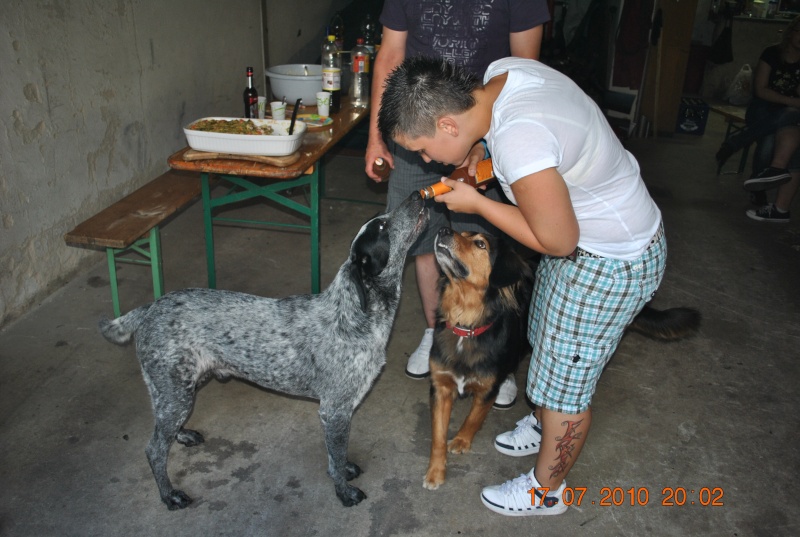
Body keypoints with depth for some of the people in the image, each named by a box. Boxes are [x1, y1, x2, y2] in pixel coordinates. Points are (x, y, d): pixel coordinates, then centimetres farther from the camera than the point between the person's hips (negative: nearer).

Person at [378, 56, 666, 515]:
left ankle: (545, 491, 33)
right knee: (550, 343, 27)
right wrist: (480, 153, -3)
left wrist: (476, 203, -17)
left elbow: (558, 241, -26)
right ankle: (545, 422, 54)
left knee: (565, 378, 9)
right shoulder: (503, 69, -12)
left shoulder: (519, 142, -38)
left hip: (611, 264, -9)